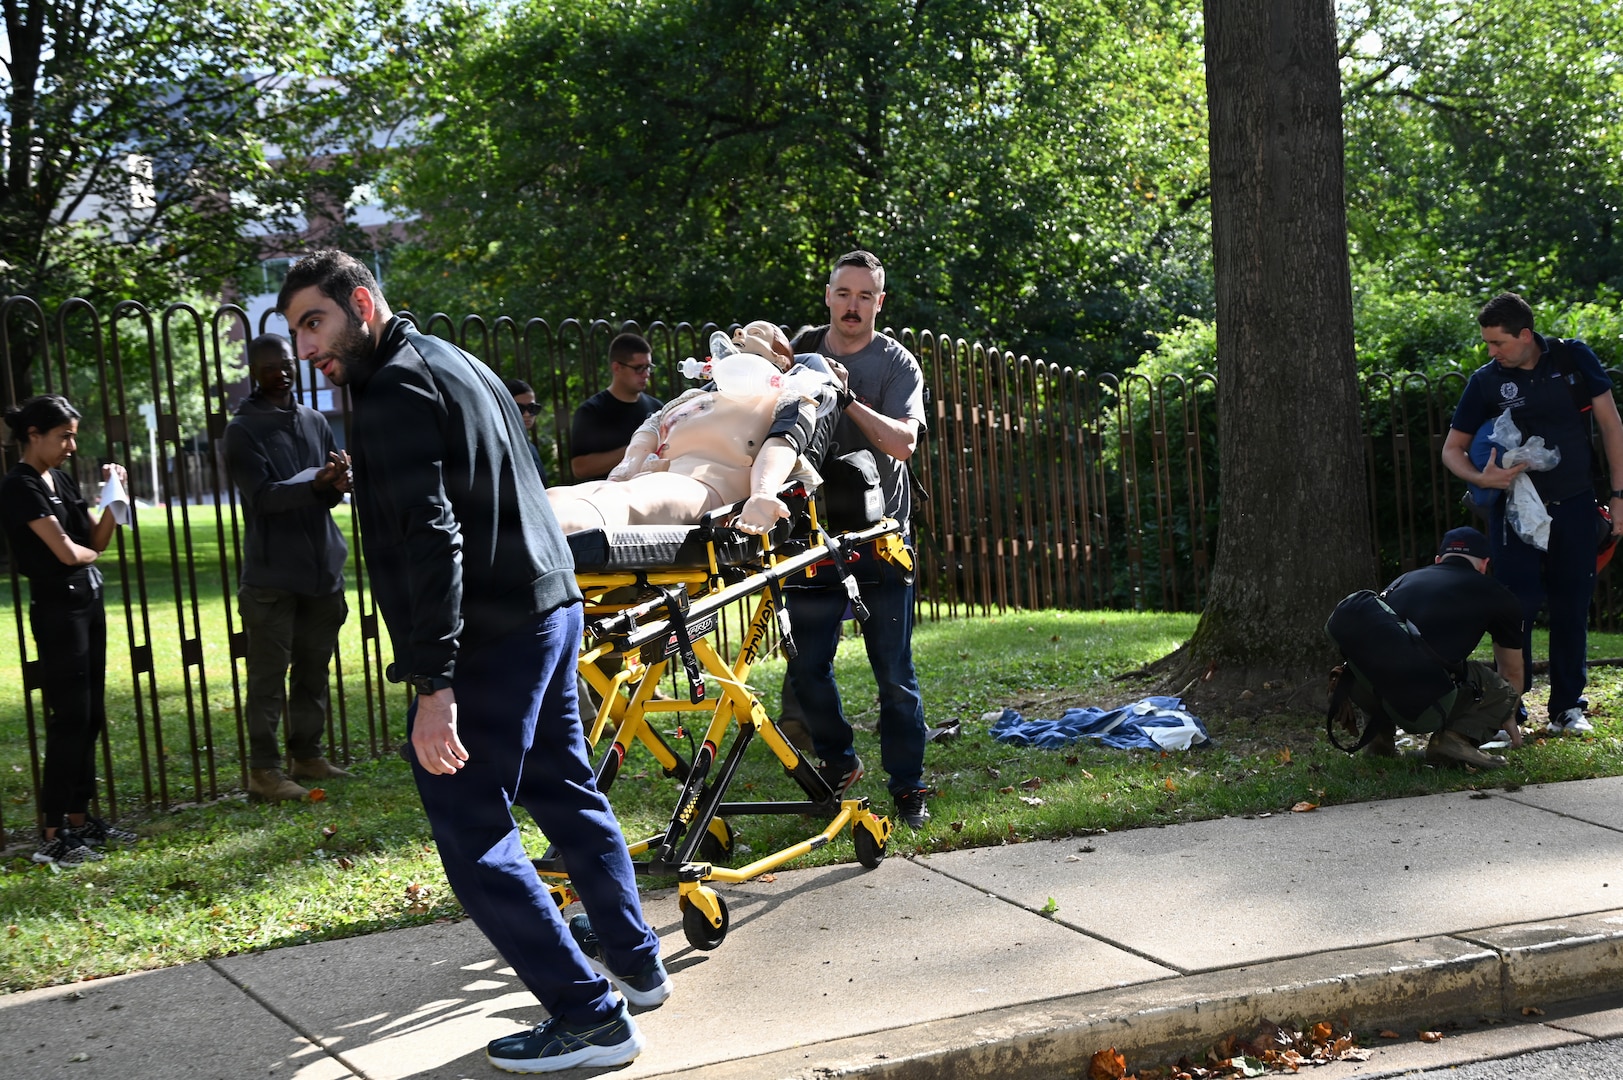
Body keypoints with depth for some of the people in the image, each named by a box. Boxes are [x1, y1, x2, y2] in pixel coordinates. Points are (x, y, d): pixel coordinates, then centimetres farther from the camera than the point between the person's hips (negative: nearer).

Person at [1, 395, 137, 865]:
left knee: (90, 718, 11)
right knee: (69, 719, -8)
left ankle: (79, 819, 19)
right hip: (58, 609, -9)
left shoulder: (63, 479, 12)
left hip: (89, 602, 9)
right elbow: (66, 551, -20)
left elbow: (97, 540, 12)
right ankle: (53, 836, -4)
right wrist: (88, 553, 1)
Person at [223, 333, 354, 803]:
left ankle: (307, 753, 22)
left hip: (321, 567, 6)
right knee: (269, 676, -4)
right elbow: (261, 495, -14)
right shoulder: (244, 429, -4)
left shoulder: (314, 421, 13)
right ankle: (263, 769, 0)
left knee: (313, 668, 12)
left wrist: (339, 484, -10)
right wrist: (315, 483, -29)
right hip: (272, 574, -6)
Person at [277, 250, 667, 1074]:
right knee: (566, 792, 22)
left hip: (491, 637, -10)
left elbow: (431, 537, -23)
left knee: (474, 837, -4)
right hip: (551, 609, 10)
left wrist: (435, 684, -27)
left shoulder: (396, 386, -12)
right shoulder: (457, 365, 19)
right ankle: (635, 963, 35)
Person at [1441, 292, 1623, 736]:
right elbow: (1452, 448, 2)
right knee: (1517, 604, -8)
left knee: (1571, 605, 6)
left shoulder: (1573, 358, -2)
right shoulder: (1486, 381, -4)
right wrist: (1480, 478, -19)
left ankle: (1567, 707, 16)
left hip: (1574, 505, 1)